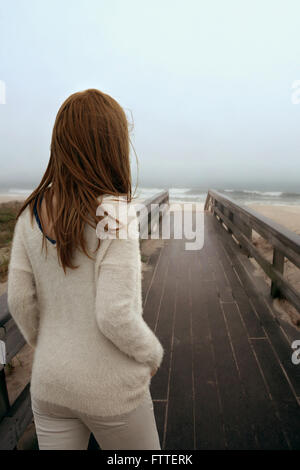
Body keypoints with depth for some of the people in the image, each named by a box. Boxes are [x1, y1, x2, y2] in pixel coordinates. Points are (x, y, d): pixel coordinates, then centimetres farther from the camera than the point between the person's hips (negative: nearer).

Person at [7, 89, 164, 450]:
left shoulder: (31, 212, -8)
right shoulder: (115, 213, -24)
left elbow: (19, 300, -3)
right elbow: (115, 315, -26)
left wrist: (47, 348, 13)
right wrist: (152, 353, -6)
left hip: (49, 381, 4)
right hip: (110, 388, -4)